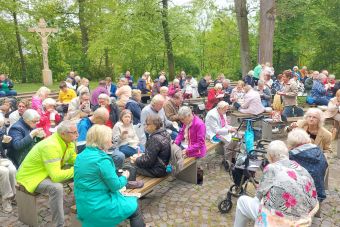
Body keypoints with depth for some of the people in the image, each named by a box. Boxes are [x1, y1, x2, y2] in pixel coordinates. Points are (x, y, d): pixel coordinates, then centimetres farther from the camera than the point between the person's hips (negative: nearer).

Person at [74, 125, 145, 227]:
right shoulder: (102, 159, -23)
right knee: (134, 207, 12)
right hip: (99, 207, -8)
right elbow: (115, 185, -17)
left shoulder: (81, 156, 3)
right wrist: (124, 176, 3)